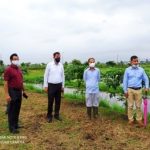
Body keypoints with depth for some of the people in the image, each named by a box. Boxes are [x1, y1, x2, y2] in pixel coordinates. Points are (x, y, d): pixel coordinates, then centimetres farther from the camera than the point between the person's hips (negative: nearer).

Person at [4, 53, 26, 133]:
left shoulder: (19, 69, 12)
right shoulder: (8, 69, -12)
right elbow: (5, 83, -16)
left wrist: (23, 90, 17)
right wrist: (7, 94, -21)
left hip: (19, 91, 8)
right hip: (12, 92, -7)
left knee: (17, 109, 16)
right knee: (12, 110, 2)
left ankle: (16, 124, 29)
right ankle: (12, 127, 11)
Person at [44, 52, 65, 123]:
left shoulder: (61, 65, 5)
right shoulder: (49, 64, -5)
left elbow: (62, 76, 10)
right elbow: (46, 75, -4)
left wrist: (62, 86, 9)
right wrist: (45, 86, -7)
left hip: (59, 85, 4)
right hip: (51, 85, -3)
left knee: (58, 101, 10)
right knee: (50, 101, 2)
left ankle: (57, 114, 23)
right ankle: (49, 116, 15)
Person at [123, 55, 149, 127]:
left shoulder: (141, 70, 4)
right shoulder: (127, 70, 0)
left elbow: (146, 79, 10)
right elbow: (125, 81, 1)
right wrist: (125, 91, -3)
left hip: (139, 90, 1)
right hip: (130, 90, -1)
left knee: (138, 106, 8)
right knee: (130, 106, 6)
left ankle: (139, 119, 19)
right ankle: (130, 119, 18)